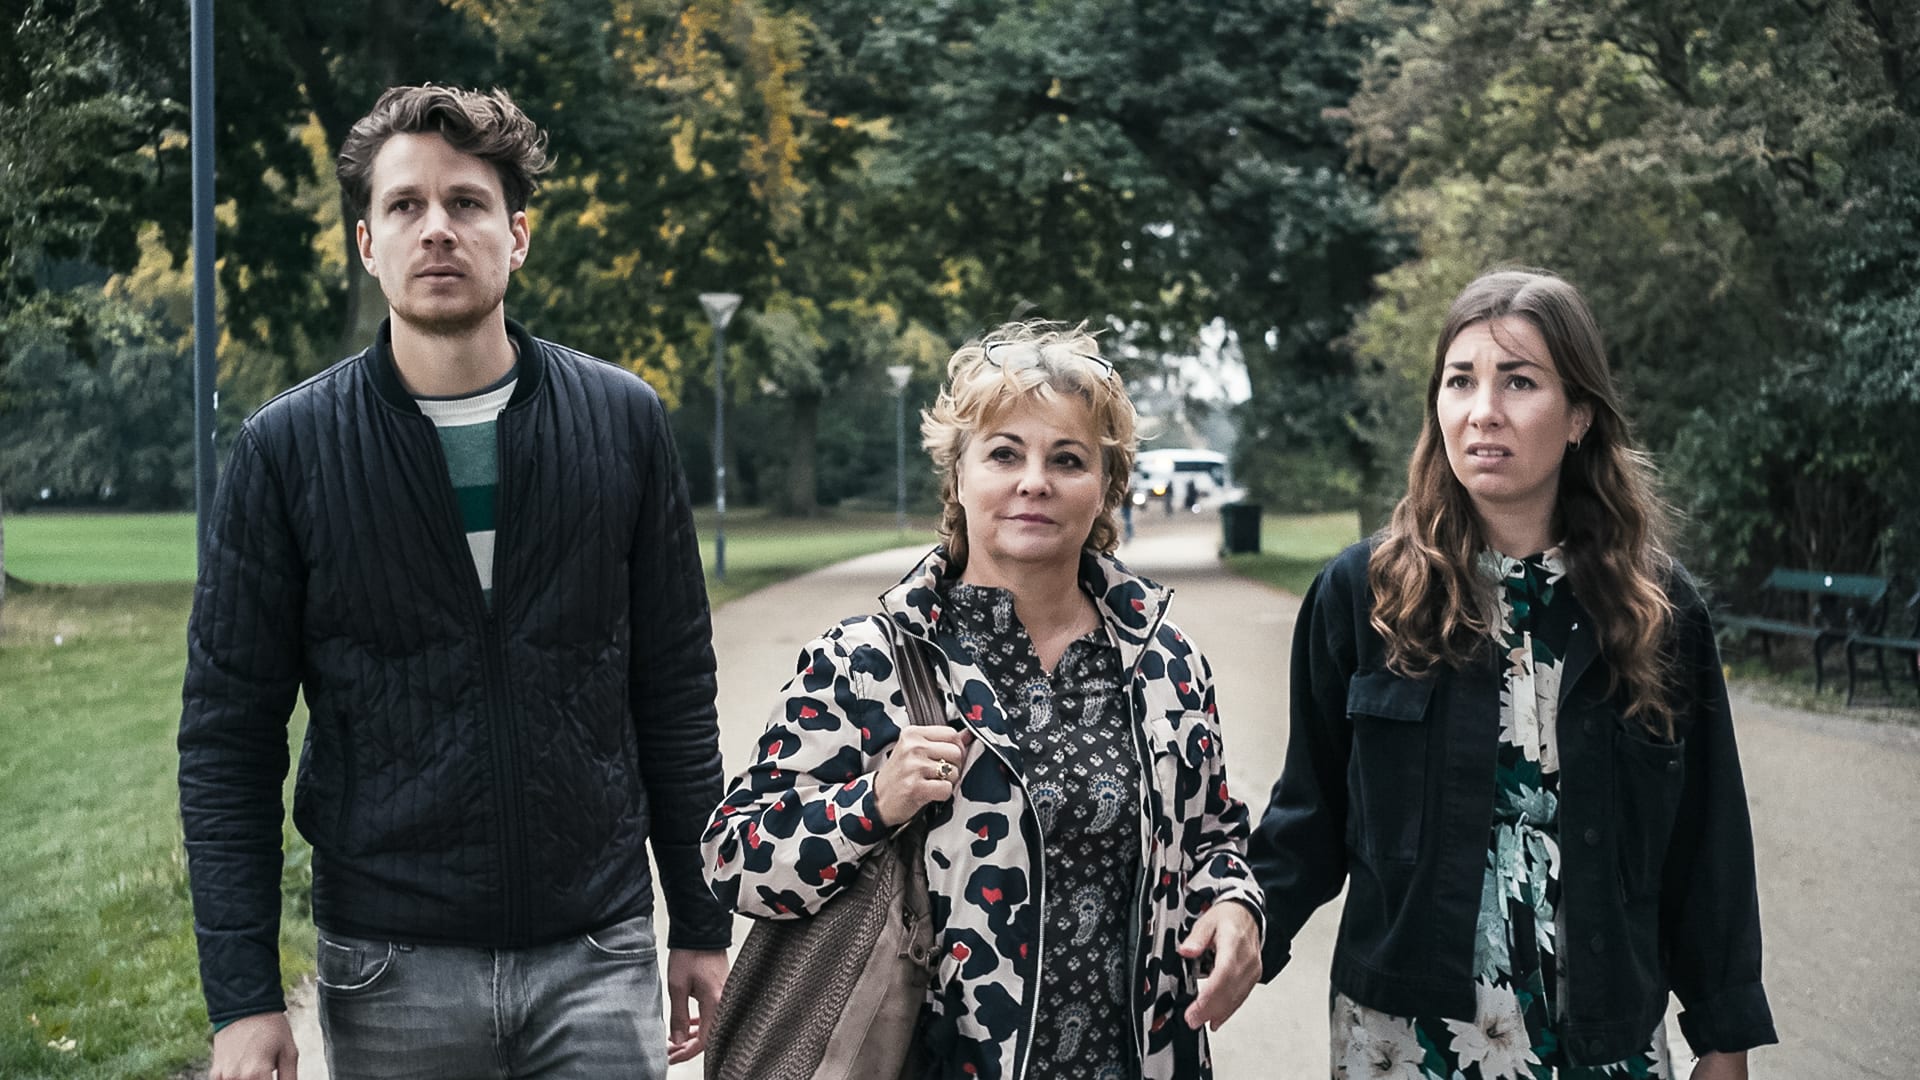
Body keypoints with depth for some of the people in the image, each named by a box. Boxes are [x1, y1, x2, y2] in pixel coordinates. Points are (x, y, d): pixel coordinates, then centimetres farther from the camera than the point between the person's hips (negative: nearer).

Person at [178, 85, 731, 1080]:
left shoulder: (621, 421, 2)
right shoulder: (288, 448, -2)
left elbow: (676, 691, 7)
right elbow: (227, 735, -1)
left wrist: (702, 924, 6)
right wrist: (242, 997, -7)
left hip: (598, 959, 1)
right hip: (390, 971, 0)